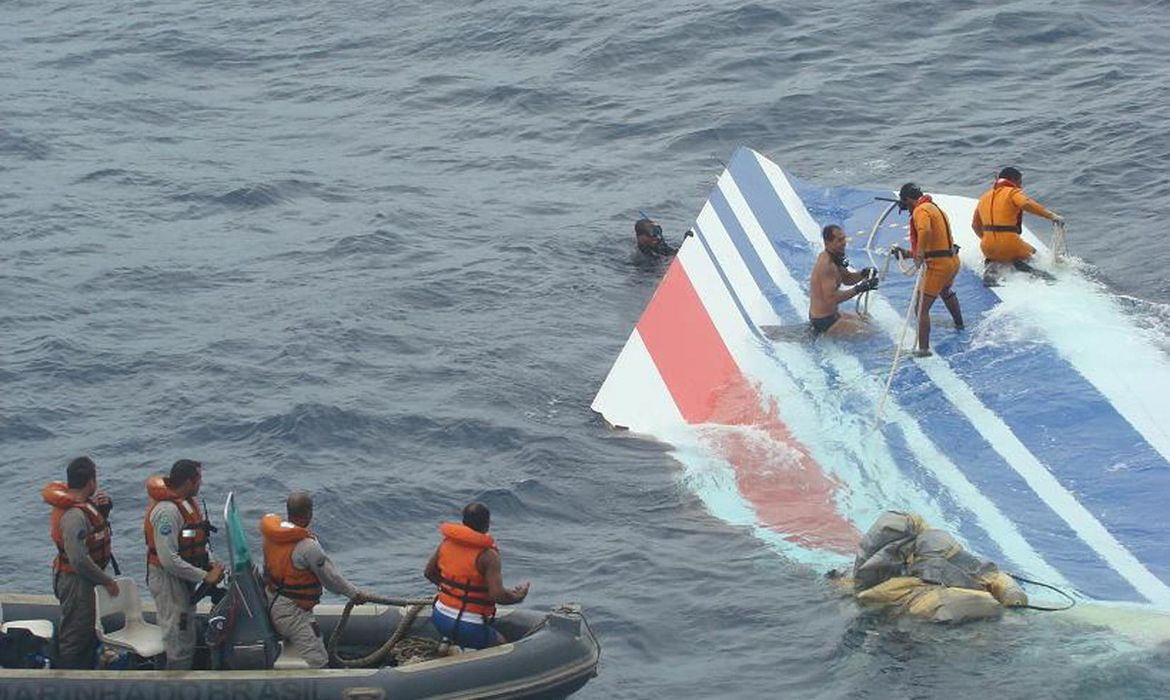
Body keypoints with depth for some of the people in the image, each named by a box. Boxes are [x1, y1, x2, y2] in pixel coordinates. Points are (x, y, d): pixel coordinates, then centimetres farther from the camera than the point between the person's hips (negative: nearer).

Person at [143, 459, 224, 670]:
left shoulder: (189, 503, 6)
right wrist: (205, 576, -25)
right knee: (180, 646, -5)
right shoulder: (167, 511, -26)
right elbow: (169, 560, -30)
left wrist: (211, 563, -3)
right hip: (168, 580, -10)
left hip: (184, 580, 10)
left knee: (187, 643, 19)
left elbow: (199, 542, 16)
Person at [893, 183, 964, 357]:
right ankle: (959, 323, 60)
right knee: (945, 290, 40)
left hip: (938, 265, -10)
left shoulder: (920, 211, -12)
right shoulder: (935, 209, 19)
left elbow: (925, 231, -35)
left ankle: (923, 348, -15)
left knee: (922, 308, -8)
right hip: (953, 260, 10)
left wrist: (919, 253, -34)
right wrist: (909, 253, 25)